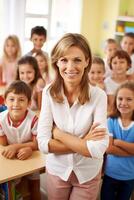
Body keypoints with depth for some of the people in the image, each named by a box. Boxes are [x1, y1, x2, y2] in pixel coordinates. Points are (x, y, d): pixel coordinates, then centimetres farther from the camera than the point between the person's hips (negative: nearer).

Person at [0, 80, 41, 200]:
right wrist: (24, 149, -32)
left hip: (31, 158, -1)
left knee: (34, 186, 13)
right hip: (11, 160, 1)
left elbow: (37, 143, -18)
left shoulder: (33, 119, -29)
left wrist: (15, 146, -30)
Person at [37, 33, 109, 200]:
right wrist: (84, 143, -22)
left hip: (88, 173, -1)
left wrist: (58, 133, -20)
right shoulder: (48, 92, -14)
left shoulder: (98, 95, -19)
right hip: (57, 170, 2)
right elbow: (43, 144, -18)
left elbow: (98, 150, -26)